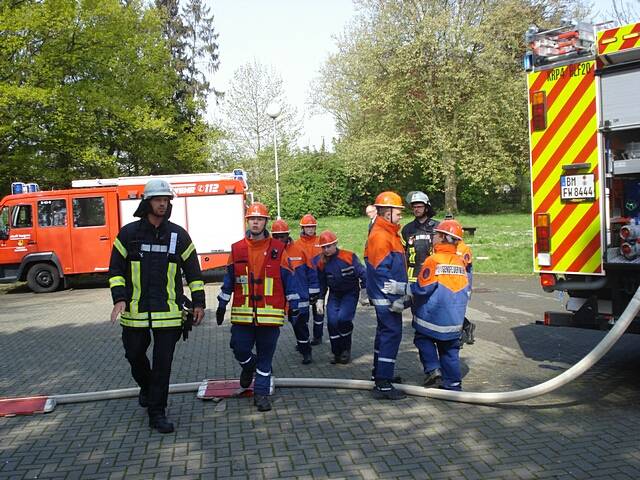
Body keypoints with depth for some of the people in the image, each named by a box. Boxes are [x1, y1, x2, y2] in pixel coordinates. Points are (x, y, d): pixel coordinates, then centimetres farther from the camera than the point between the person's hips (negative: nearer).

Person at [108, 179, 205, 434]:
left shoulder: (178, 235, 2)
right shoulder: (129, 233, 0)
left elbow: (193, 271, 8)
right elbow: (116, 269, 3)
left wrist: (198, 302, 5)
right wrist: (119, 298, -10)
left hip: (168, 311, 0)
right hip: (135, 310, 1)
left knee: (163, 362, 1)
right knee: (135, 355, 15)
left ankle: (157, 412, 14)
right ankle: (146, 387, 46)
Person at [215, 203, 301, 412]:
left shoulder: (277, 249, 1)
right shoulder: (237, 249, 6)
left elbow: (288, 279, 4)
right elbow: (228, 280, 13)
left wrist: (293, 307, 3)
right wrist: (222, 305, 13)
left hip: (270, 314, -1)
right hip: (243, 313, 1)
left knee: (265, 356, 6)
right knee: (240, 349, 1)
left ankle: (261, 393, 20)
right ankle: (249, 366, 36)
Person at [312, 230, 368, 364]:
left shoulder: (348, 256, -17)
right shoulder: (321, 262, -5)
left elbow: (362, 274, -9)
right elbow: (321, 283, 7)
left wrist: (364, 295, -7)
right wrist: (320, 300, 5)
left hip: (351, 293, -4)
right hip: (334, 294, 4)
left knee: (343, 318, -21)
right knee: (332, 321, -9)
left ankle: (346, 350, 1)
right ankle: (337, 353, 9)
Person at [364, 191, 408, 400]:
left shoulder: (389, 233, 15)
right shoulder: (380, 236, -18)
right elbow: (381, 271, -23)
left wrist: (400, 294, 23)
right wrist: (394, 298, -22)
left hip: (388, 296, 11)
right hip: (387, 297, -11)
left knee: (385, 332, 19)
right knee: (392, 334, -9)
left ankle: (380, 373, 32)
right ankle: (383, 385, -5)